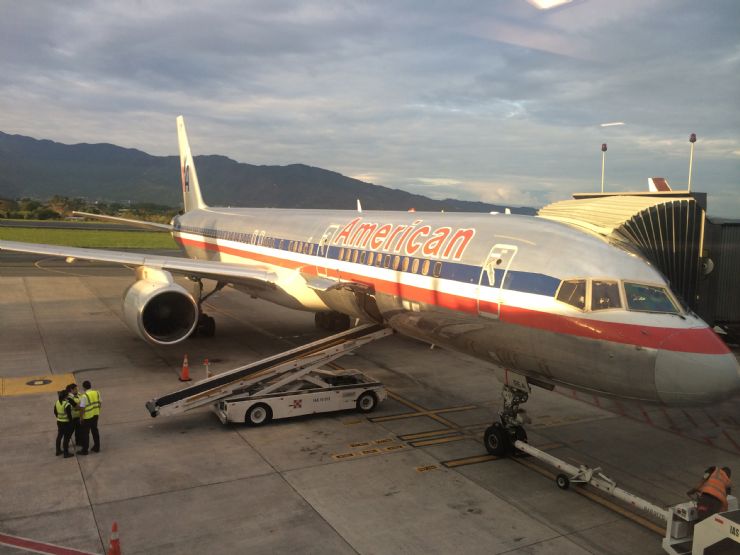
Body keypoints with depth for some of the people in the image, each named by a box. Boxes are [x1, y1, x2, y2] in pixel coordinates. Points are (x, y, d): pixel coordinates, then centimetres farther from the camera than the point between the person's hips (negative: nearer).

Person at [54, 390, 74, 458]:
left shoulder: (57, 402, -2)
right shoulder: (67, 404, -24)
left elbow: (55, 412, 10)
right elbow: (69, 415, -21)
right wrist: (71, 423, -9)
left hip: (59, 422, 8)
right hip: (66, 423, -8)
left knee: (59, 436, 21)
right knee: (66, 438, 2)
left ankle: (58, 451, 34)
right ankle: (66, 453, 9)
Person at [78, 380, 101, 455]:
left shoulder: (84, 396, -20)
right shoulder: (97, 393, 0)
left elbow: (82, 408, -19)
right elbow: (99, 404, 8)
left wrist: (81, 418, -10)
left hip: (87, 417, -6)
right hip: (96, 415, 7)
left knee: (85, 433, 5)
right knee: (95, 430, 18)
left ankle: (85, 450, 12)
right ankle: (96, 447, 25)